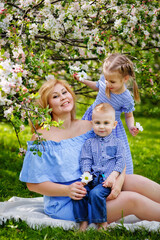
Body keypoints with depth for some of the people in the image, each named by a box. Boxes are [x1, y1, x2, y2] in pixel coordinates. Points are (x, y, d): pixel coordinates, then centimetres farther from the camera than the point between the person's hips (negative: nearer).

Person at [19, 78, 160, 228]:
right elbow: (33, 183, -7)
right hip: (65, 204, -5)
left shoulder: (88, 127, 7)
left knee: (136, 181, -20)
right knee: (132, 200, -23)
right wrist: (67, 190, -22)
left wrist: (118, 181, -16)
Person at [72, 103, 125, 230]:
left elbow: (120, 161, 3)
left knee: (96, 193, -29)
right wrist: (86, 174, -9)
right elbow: (85, 160, 9)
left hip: (107, 180, -3)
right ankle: (83, 221, -8)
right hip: (92, 179, 3)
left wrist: (113, 176, -12)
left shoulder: (117, 143, 11)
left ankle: (102, 222, -12)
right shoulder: (89, 143, 16)